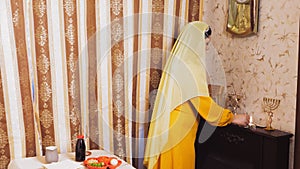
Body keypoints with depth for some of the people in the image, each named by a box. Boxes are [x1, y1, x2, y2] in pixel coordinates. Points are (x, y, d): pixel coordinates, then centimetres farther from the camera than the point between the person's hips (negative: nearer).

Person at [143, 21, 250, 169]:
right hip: (179, 127, -9)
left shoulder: (179, 60, 10)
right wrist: (232, 117, -15)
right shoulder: (189, 66, -21)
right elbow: (202, 101, -23)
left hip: (171, 125, 9)